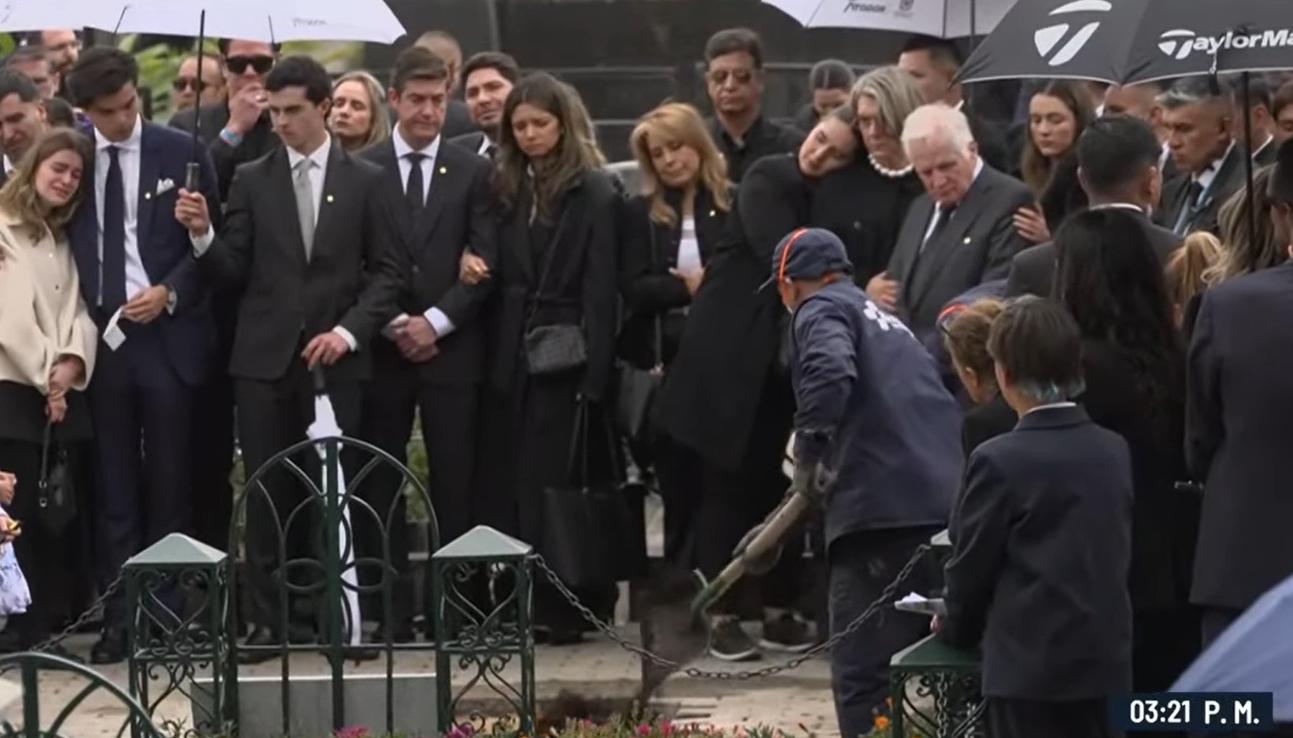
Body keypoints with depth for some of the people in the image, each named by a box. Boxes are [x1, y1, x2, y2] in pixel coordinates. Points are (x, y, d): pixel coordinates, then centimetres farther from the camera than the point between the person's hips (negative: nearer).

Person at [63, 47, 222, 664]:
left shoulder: (180, 154, 0)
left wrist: (170, 292, -11)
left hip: (166, 334, -1)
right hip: (99, 336, 1)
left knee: (169, 486, 3)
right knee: (114, 490, 4)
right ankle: (120, 619, 7)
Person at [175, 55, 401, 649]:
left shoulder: (365, 182, 6)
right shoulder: (251, 181, 8)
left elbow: (386, 271, 5)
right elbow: (233, 271, 5)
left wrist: (350, 330, -8)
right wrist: (202, 235, -14)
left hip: (335, 358, -1)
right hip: (264, 356, 1)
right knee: (266, 493, 0)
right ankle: (266, 617, 4)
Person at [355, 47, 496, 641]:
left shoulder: (472, 172, 7)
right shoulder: (362, 170, 5)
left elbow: (485, 263, 1)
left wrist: (435, 321, -9)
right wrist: (393, 324, -8)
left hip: (451, 347, 0)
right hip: (383, 347, 0)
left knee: (454, 482, -1)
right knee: (381, 486, 0)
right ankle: (389, 609, 2)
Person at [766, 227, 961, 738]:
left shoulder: (821, 310, 4)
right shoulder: (884, 317, 29)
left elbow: (830, 375, -17)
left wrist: (807, 461, -4)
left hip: (881, 508, -8)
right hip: (950, 504, 8)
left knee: (862, 676, -6)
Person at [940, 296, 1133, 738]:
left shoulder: (999, 462, -12)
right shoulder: (1114, 453, 6)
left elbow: (972, 564, -5)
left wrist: (956, 627, 15)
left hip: (1029, 667, -5)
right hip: (1106, 663, 6)